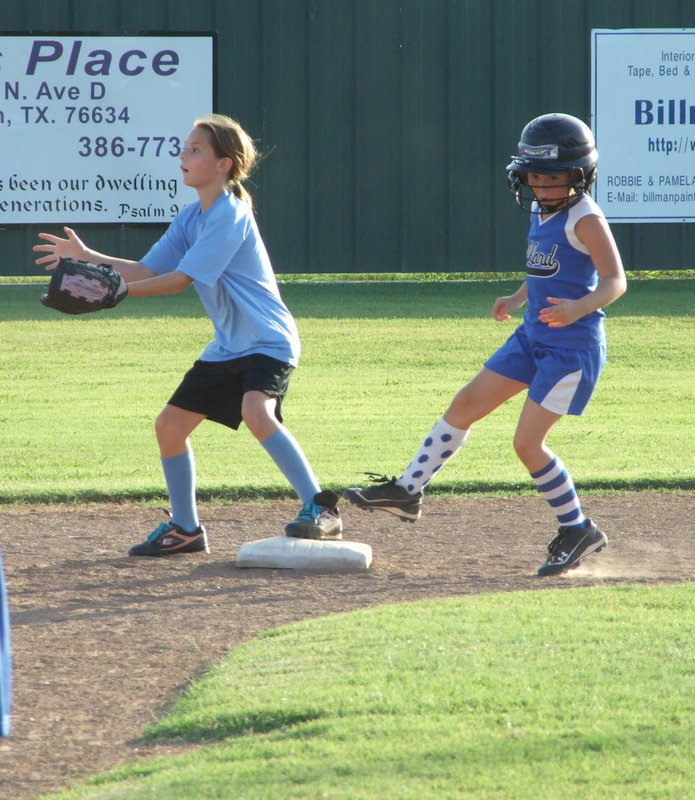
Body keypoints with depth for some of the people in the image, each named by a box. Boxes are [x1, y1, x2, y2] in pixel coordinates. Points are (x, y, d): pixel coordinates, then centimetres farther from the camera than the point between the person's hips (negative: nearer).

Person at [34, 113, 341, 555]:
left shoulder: (230, 215, -19)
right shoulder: (190, 218, 9)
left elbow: (181, 279, -23)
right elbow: (148, 270, 11)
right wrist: (87, 257, 2)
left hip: (268, 341, -10)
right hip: (228, 347, 10)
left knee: (257, 413, -33)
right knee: (170, 425, 9)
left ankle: (321, 508, -28)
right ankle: (185, 529, 24)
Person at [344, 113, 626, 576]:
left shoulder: (584, 219, -17)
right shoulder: (542, 213, 9)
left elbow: (615, 281, -25)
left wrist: (579, 307, -43)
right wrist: (517, 300, 7)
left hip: (572, 346, -9)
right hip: (533, 337, 9)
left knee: (528, 442, -10)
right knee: (467, 403, 8)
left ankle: (578, 530, 6)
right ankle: (408, 491, 16)